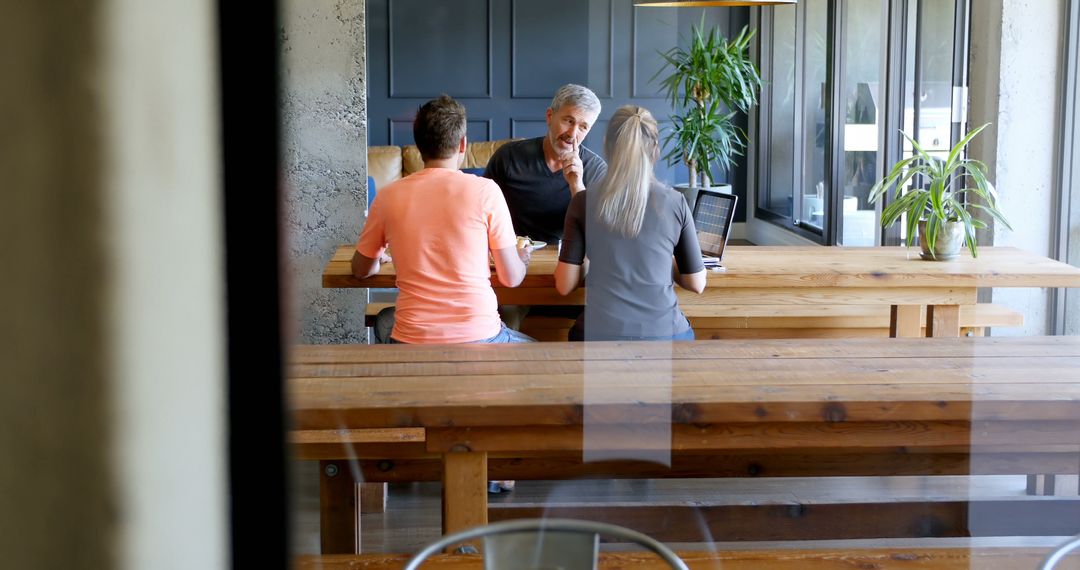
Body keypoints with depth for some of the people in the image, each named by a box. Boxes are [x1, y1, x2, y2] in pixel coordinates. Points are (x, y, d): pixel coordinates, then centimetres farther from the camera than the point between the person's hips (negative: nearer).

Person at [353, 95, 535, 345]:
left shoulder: (388, 196, 1)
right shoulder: (485, 190, -5)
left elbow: (361, 270, 16)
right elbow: (511, 278, 0)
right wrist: (522, 258, 24)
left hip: (411, 343, 2)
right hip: (478, 337, -2)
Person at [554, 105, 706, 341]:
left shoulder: (584, 202, -1)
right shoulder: (674, 202, -1)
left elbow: (565, 285, 1)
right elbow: (697, 284, 6)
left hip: (600, 334, 0)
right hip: (663, 334, 0)